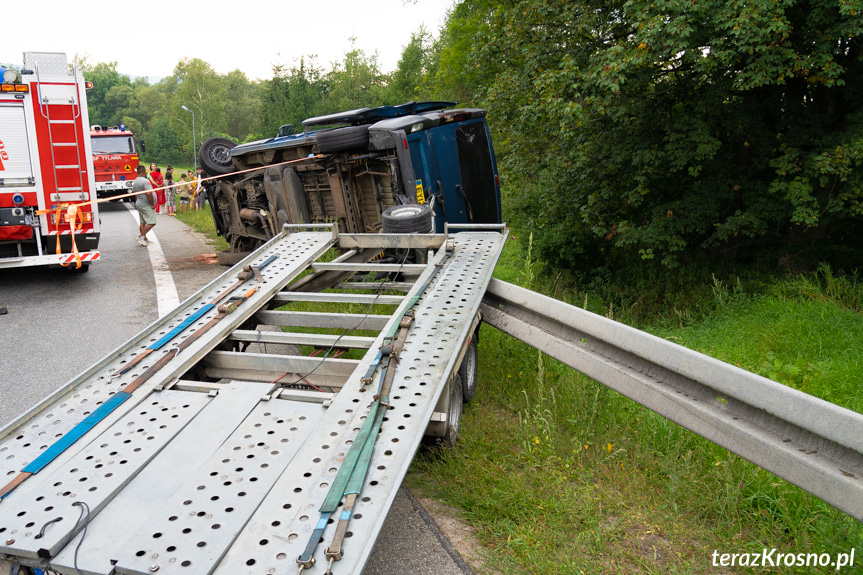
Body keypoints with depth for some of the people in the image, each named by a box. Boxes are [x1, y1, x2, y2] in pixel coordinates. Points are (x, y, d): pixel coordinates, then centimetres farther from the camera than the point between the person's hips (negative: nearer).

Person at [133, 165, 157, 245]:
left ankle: (145, 239, 15)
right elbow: (149, 193, -25)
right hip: (146, 206, -10)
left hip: (139, 204, 10)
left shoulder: (135, 182, 14)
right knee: (151, 223, -8)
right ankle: (141, 237, -11)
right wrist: (152, 204, -18)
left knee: (142, 223, 11)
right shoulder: (145, 181, -17)